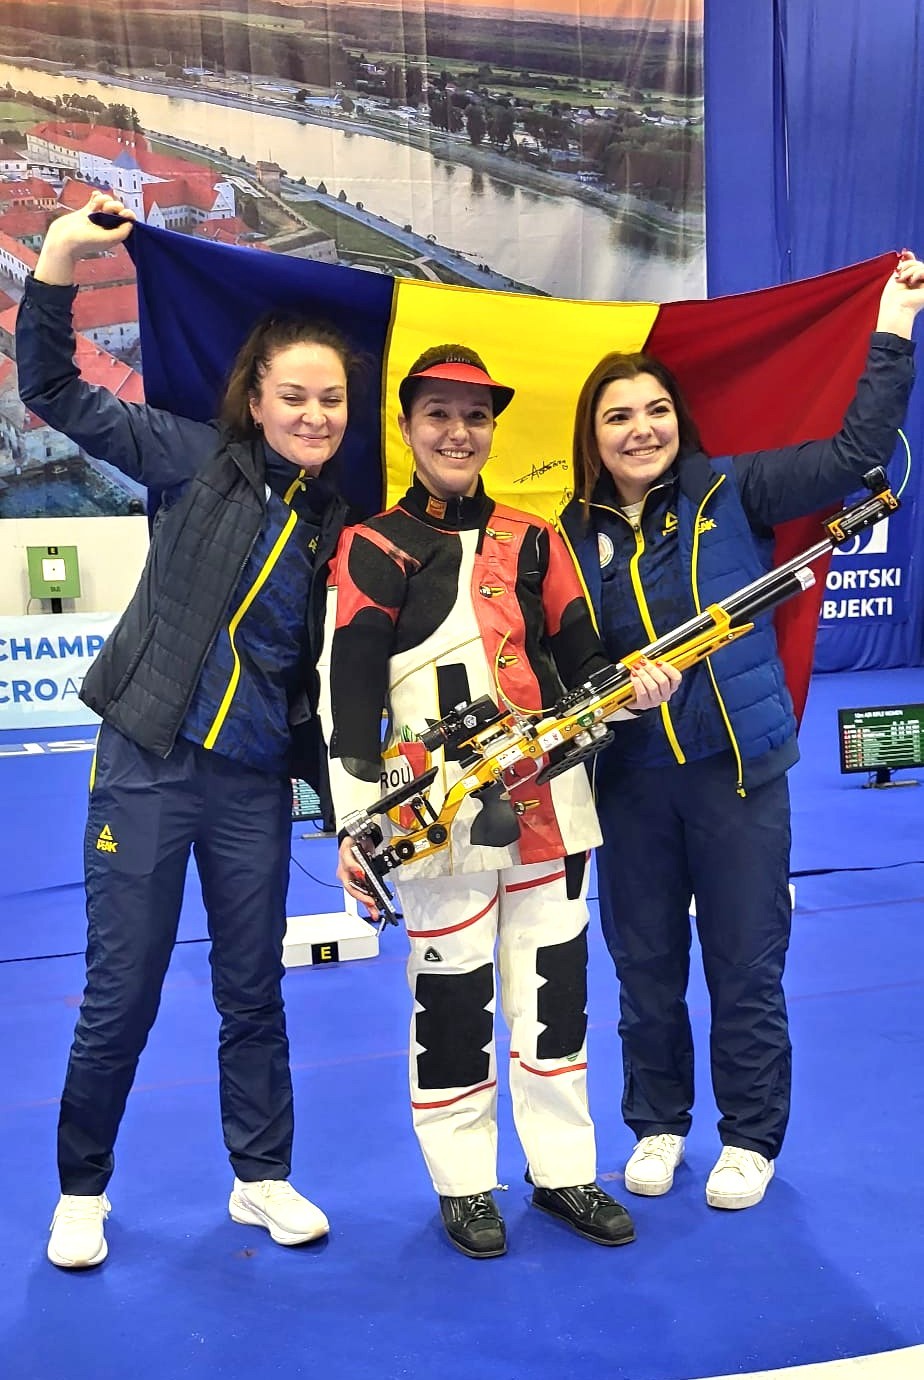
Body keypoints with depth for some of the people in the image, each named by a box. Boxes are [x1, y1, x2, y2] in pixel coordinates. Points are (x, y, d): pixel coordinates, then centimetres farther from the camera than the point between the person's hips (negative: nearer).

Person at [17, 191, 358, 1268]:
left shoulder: (346, 522, 4)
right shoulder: (202, 464, -4)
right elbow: (54, 391, -5)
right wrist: (60, 255, -16)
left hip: (255, 785, 3)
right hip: (148, 767, -2)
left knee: (252, 990, 13)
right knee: (121, 995, 4)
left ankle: (262, 1177, 33)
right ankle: (81, 1190, 26)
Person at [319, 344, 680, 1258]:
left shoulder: (534, 541, 12)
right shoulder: (373, 550, -1)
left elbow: (578, 662, 12)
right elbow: (347, 696, -5)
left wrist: (633, 687, -10)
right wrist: (356, 828, -11)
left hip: (545, 799, 4)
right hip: (437, 811, -4)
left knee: (555, 986, 11)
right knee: (453, 993, 5)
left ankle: (562, 1171, 28)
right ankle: (462, 1183, 24)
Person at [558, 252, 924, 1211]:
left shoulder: (731, 493, -2)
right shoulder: (571, 536, 2)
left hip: (738, 767, -2)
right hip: (629, 781, 2)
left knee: (745, 965, 7)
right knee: (645, 964, 14)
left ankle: (750, 1138, 27)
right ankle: (657, 1124, 35)